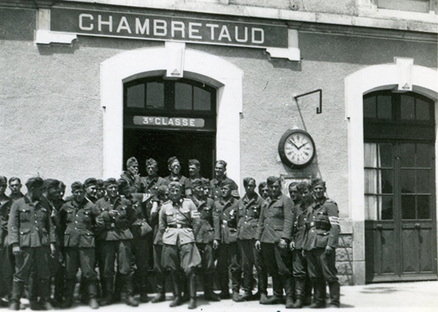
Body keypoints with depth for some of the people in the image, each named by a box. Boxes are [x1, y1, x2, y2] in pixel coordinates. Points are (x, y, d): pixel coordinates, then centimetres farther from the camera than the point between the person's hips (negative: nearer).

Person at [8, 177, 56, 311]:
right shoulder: (18, 204, 4)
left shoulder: (43, 206, 17)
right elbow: (12, 225, -1)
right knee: (21, 274, -1)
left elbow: (50, 225, 16)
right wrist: (15, 244, -11)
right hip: (25, 244, -4)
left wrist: (52, 242, 6)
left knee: (44, 274, 4)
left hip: (42, 244, 4)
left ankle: (44, 300, 13)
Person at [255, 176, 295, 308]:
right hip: (266, 241, 7)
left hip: (279, 241, -7)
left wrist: (284, 238, -19)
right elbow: (261, 222, 22)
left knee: (284, 270, -9)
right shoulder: (266, 203, 20)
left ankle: (290, 297, -6)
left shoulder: (286, 200, -1)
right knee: (273, 270, 10)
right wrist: (258, 238, 13)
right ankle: (277, 295, 18)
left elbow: (288, 221, -10)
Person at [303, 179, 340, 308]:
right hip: (311, 245, 7)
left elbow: (335, 227, -9)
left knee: (329, 275, -6)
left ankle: (334, 301, -1)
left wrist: (330, 245, -17)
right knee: (315, 276, 8)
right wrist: (305, 246, 16)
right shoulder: (310, 208, 21)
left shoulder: (330, 205, 0)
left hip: (324, 245, -6)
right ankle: (319, 300, 17)